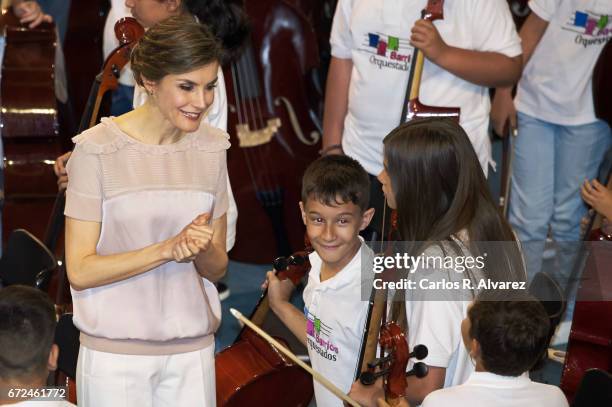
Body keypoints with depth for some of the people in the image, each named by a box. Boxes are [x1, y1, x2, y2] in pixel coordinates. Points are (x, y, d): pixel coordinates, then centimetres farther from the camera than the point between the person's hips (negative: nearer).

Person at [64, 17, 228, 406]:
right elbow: (80, 271, -13)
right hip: (115, 354, -4)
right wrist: (167, 249, -22)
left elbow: (217, 268, 8)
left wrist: (203, 248, -14)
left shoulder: (211, 147, 4)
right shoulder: (98, 149, -11)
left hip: (193, 350, 4)